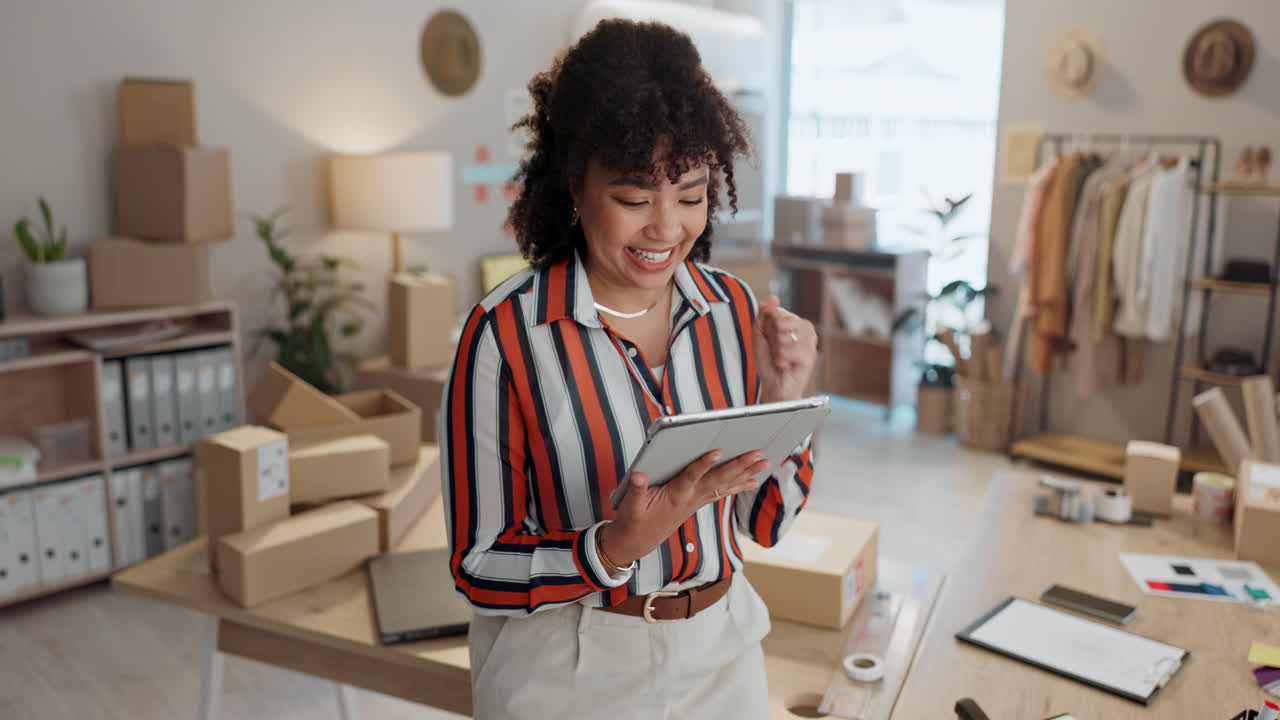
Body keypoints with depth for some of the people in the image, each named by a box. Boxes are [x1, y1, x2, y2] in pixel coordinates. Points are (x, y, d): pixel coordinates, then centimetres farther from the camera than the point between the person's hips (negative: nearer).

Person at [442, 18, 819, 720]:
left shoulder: (733, 308, -5)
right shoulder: (505, 334, -19)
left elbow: (765, 522, 2)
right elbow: (480, 571, -14)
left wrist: (782, 401, -14)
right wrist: (620, 546, -29)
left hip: (723, 657, 5)